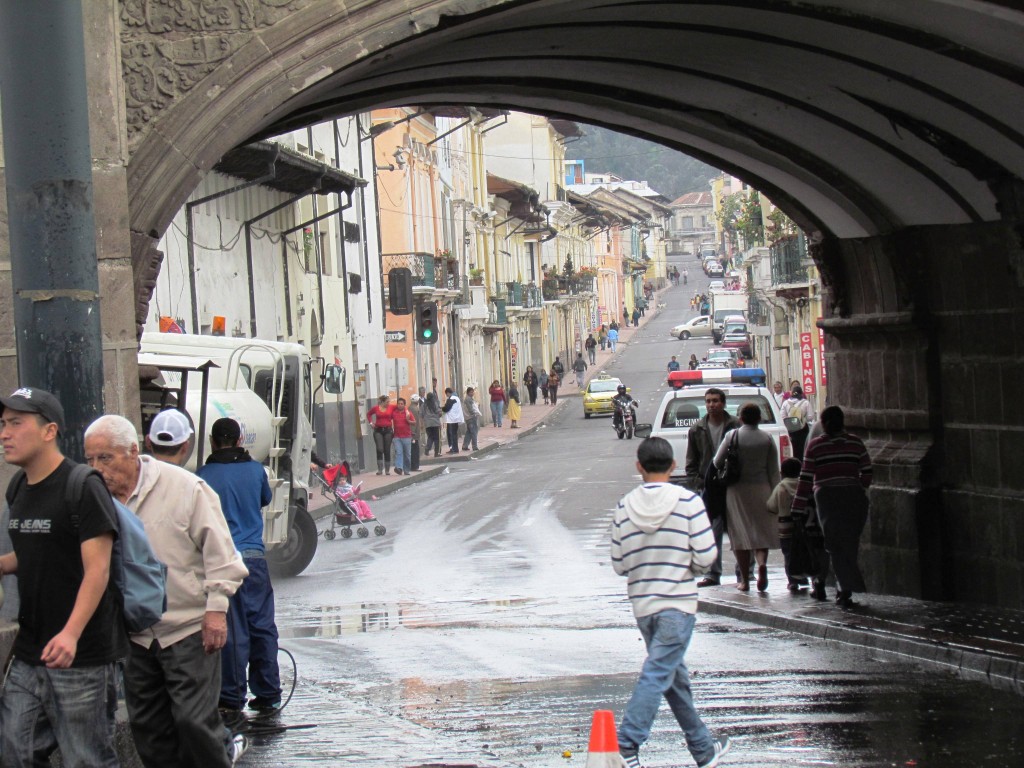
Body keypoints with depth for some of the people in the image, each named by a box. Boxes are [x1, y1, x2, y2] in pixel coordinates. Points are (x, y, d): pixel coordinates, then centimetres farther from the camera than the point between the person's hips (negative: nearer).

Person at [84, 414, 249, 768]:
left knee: (193, 719, -7)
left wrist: (216, 608, -12)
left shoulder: (183, 487, -12)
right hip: (137, 634, 5)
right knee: (146, 727, 9)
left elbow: (218, 551, -8)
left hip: (189, 629, -5)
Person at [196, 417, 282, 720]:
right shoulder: (255, 470, 4)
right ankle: (268, 695, 13)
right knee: (263, 627, 9)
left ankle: (232, 697, 6)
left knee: (231, 631, 2)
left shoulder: (203, 476, -5)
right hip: (255, 557, 2)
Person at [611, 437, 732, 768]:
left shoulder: (625, 506, 1)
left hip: (642, 604, 5)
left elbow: (619, 564, 4)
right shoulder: (688, 501, -8)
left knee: (676, 677, 16)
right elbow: (705, 557, -10)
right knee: (657, 675, -9)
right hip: (677, 604, -4)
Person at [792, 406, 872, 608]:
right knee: (850, 545, 11)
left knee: (836, 547, -1)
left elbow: (806, 479, -1)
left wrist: (797, 509, 2)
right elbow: (866, 474, 6)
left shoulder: (815, 446, 0)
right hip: (854, 498, 2)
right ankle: (843, 591, 12)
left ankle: (846, 591, -12)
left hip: (827, 499, -2)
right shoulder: (856, 443, 6)